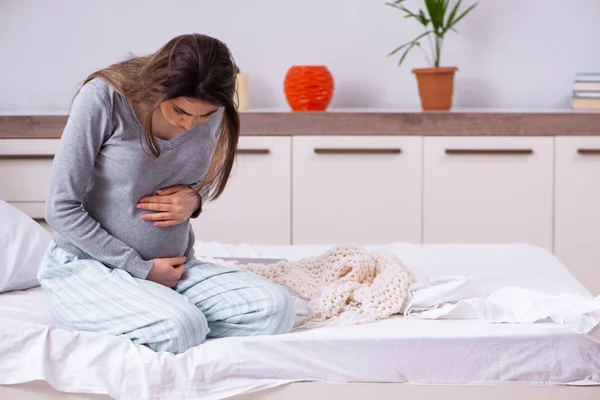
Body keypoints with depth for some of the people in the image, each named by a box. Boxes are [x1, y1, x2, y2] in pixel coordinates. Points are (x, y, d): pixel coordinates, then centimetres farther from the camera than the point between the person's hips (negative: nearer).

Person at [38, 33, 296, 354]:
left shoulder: (212, 114, -3)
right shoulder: (102, 98, -18)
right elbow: (61, 208, -15)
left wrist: (193, 199, -9)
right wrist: (141, 268, -14)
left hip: (174, 267, 6)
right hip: (87, 265, -6)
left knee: (275, 307, -17)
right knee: (181, 329, -34)